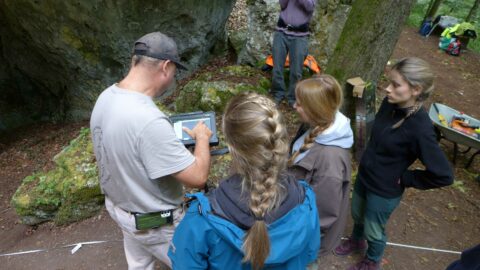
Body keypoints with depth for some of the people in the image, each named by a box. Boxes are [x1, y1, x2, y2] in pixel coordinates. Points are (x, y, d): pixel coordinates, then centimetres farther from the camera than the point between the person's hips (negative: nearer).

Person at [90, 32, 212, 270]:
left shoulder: (105, 98, -8)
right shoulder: (149, 120, -37)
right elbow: (197, 176, -30)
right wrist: (202, 137, -13)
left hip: (119, 206, 8)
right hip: (155, 222, -8)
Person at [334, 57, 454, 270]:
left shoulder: (420, 128, -31)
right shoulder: (390, 104, -12)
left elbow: (443, 175, -25)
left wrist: (405, 179, -17)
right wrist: (367, 158, 4)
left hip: (385, 190, -6)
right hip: (364, 174, 6)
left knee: (373, 230, 19)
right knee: (357, 213, 29)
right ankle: (356, 240, 60)